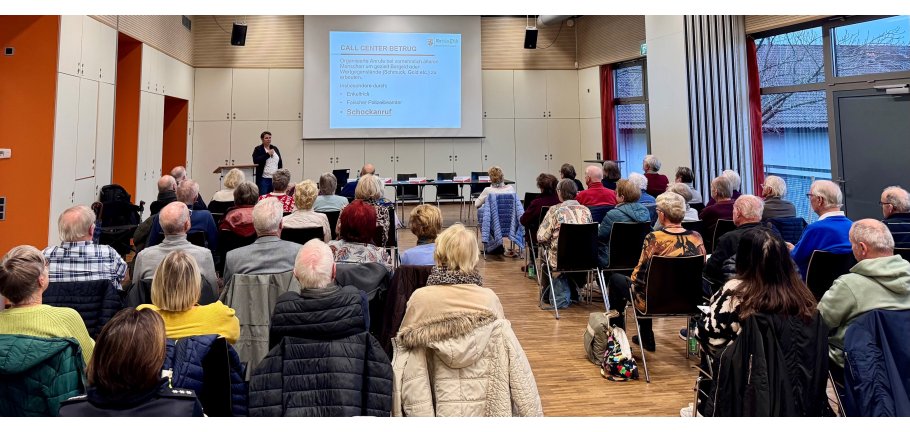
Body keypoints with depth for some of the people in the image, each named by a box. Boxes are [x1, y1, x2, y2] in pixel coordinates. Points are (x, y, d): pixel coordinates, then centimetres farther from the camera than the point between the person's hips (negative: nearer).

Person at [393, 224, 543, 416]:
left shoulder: (420, 299, -8)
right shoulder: (489, 299, -7)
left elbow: (408, 366, -4)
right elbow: (511, 361, -3)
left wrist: (420, 412, 7)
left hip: (443, 406, -1)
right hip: (486, 403, 1)